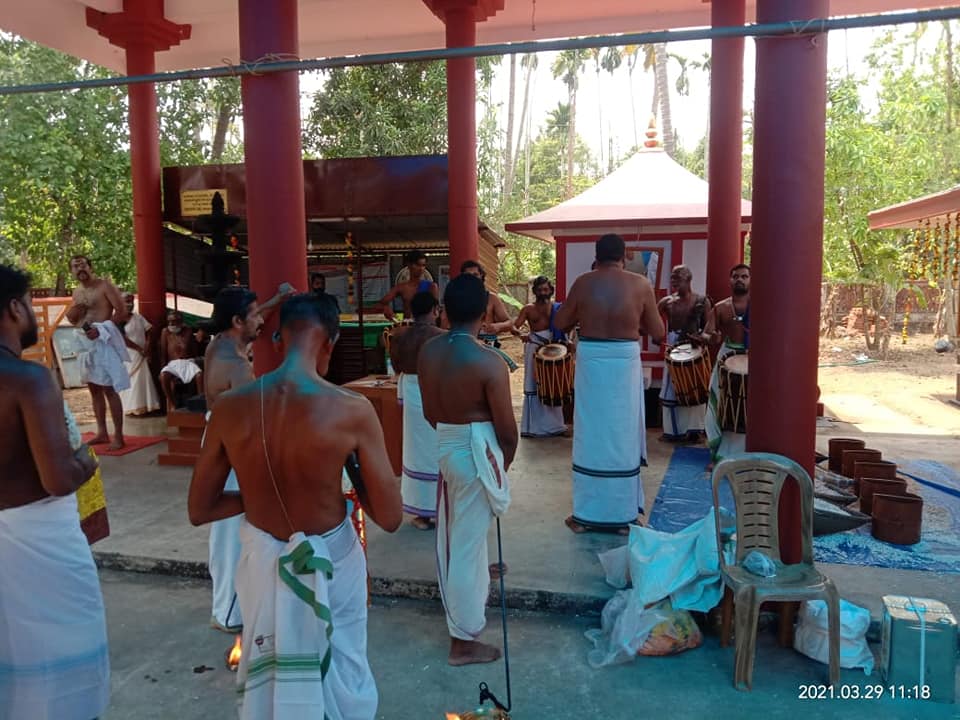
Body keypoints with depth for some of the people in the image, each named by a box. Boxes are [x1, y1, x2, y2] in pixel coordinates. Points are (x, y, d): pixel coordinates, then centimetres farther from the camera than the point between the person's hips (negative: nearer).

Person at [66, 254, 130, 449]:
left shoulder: (104, 285, -6)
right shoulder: (77, 292, 15)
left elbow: (122, 311, -13)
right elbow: (71, 319, 23)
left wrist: (100, 329, -20)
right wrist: (75, 308, -1)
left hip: (103, 341, -8)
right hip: (85, 342, 8)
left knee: (109, 389, -9)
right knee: (94, 388, 11)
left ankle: (118, 436, -7)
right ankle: (102, 432, 18)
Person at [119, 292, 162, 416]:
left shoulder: (138, 317, 9)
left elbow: (149, 331, 7)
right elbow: (122, 339, -16)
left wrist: (148, 348, -7)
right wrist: (139, 349, -15)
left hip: (141, 355, 5)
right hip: (128, 356, -5)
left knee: (143, 380, 5)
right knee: (130, 381, -2)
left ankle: (144, 406, 10)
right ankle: (132, 407, 3)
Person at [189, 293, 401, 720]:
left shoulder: (229, 408, -13)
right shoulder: (353, 410, -22)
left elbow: (199, 511, -2)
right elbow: (390, 519, -15)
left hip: (263, 563, 3)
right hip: (332, 564, -2)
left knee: (267, 685, 27)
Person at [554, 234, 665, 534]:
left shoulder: (583, 282, -1)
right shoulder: (641, 284, -1)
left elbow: (560, 323, 5)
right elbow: (658, 333, 3)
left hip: (591, 360, 0)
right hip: (625, 362, 0)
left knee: (591, 435, 8)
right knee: (622, 436, 10)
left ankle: (585, 515, 16)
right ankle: (622, 514, 19)